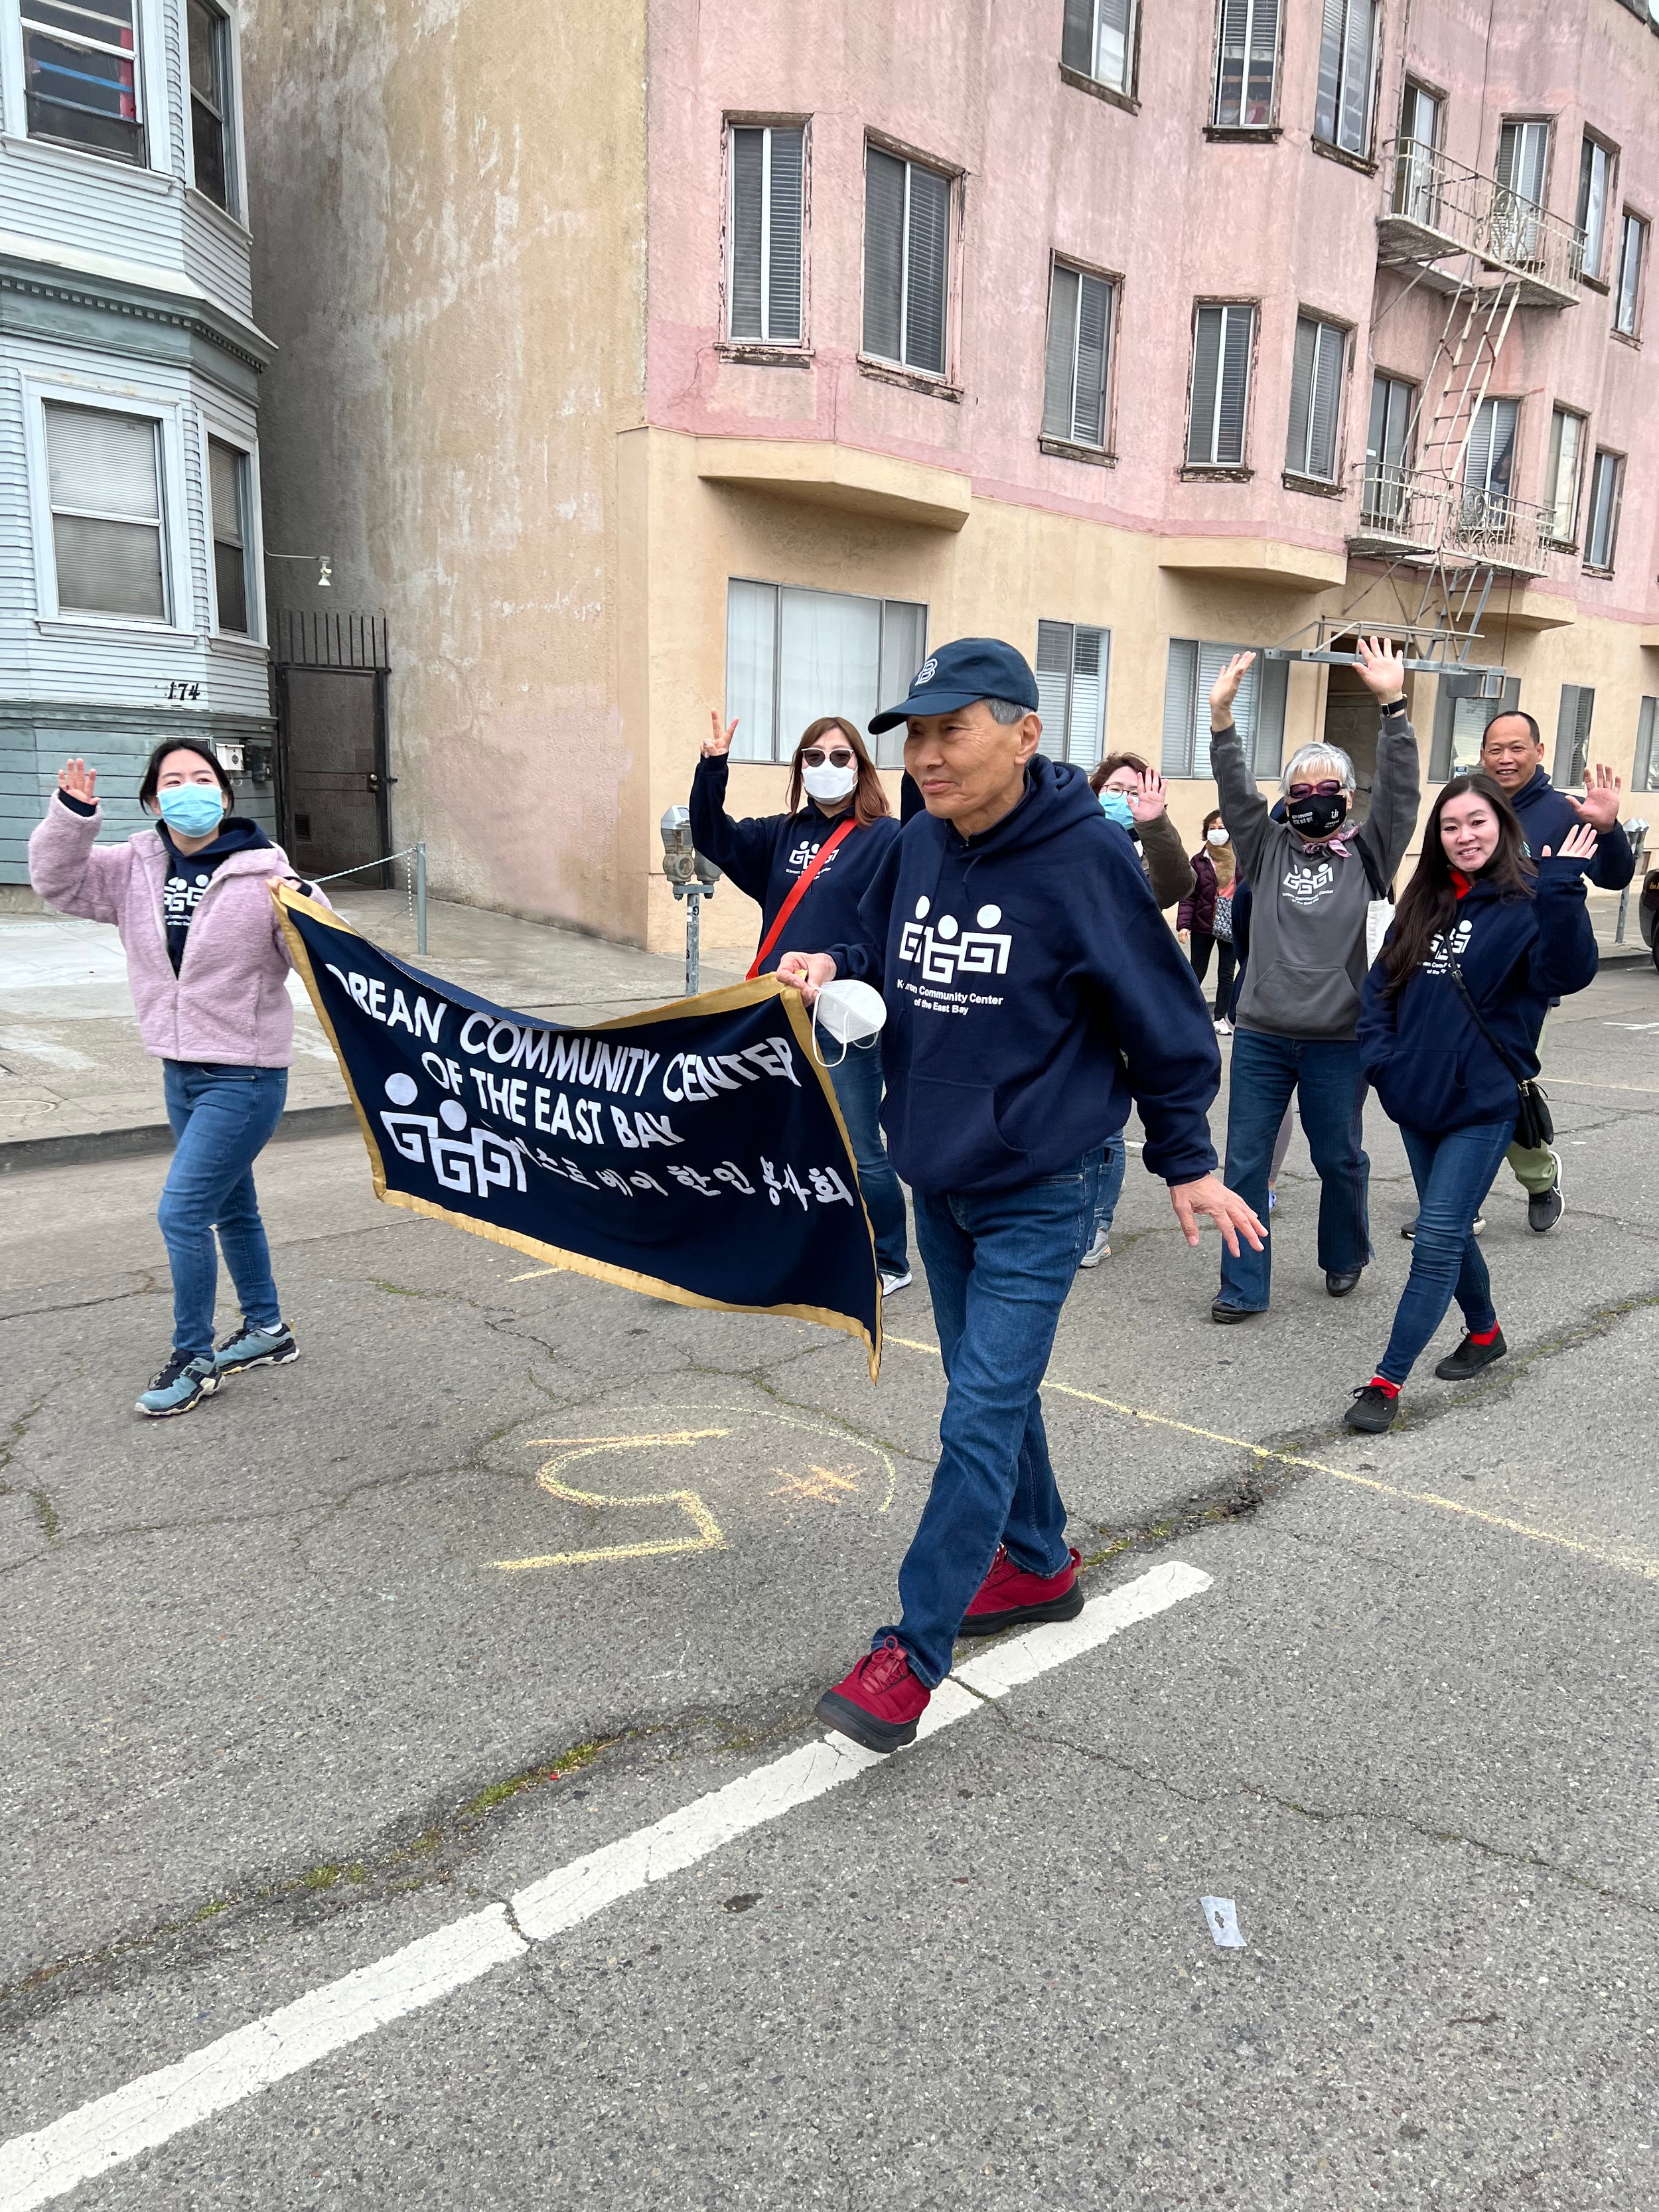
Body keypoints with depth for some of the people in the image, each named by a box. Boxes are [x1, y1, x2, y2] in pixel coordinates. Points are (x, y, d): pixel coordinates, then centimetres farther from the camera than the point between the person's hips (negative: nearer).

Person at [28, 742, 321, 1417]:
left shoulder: (261, 872, -15)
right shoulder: (137, 868, 2)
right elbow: (57, 881, 2)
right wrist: (72, 814, -13)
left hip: (244, 1075, -7)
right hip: (180, 1068, 7)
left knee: (181, 1212, -6)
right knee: (230, 1206, 19)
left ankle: (194, 1359, 13)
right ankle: (267, 1330, 37)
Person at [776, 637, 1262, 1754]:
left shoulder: (1087, 858, -17)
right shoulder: (918, 848, -1)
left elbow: (1162, 1016, -8)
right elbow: (882, 953, 16)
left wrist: (1187, 1161, -2)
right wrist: (828, 966, -8)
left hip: (1039, 1192, -7)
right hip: (938, 1179, 7)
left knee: (981, 1420, -4)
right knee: (994, 1390, 20)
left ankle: (914, 1652, 8)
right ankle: (1039, 1565, 41)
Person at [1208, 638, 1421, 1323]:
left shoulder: (1367, 853, 5)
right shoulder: (1268, 848, 9)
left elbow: (1400, 792, -8)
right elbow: (1235, 793, -3)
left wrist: (1392, 706, -19)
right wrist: (1221, 716, -17)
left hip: (1338, 1040, -1)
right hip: (1261, 1036, 1)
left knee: (1339, 1159, 11)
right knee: (1245, 1163, 2)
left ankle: (1345, 1256, 37)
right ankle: (1243, 1286, 11)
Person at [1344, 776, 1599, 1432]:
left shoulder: (1528, 904, -8)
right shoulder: (1423, 905, 9)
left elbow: (1569, 972, -24)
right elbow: (1381, 984, 12)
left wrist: (1562, 887, -31)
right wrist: (1379, 1055, 0)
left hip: (1482, 1106, -6)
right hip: (1418, 1100, 6)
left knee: (1438, 1242, -8)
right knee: (1450, 1232, 19)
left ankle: (1387, 1382, -4)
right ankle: (1484, 1332, 41)